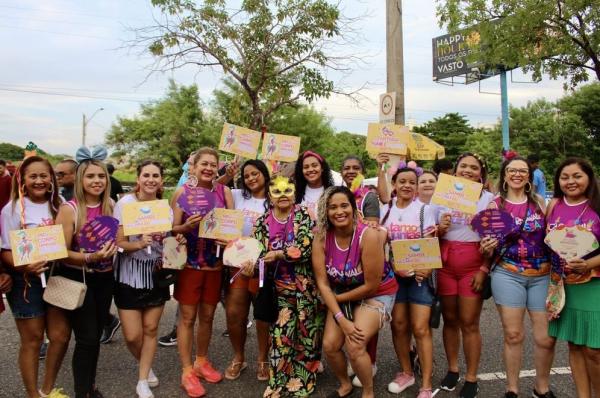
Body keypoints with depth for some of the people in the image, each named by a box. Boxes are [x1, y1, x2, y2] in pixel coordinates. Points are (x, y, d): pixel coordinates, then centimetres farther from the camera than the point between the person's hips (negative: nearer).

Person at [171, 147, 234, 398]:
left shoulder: (224, 191, 2)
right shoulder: (183, 191, -5)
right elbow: (173, 228, -4)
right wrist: (187, 226, -24)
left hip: (215, 263, 3)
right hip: (189, 263, -2)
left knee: (207, 316, 14)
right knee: (187, 317, 4)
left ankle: (202, 362, 32)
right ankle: (187, 371, 16)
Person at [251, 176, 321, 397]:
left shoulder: (304, 216, -4)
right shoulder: (262, 223, 5)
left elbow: (306, 249, -16)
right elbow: (259, 254, 3)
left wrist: (278, 255, -17)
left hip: (306, 286, -2)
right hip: (280, 287, 2)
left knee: (306, 333, 6)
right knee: (281, 333, -3)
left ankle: (302, 379, 23)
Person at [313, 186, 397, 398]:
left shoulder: (369, 235, -28)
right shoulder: (321, 238, -15)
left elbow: (371, 285, -22)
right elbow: (322, 283, -13)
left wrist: (337, 298, -11)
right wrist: (341, 319, -19)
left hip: (377, 294, -4)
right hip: (342, 294, 5)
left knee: (354, 346, -19)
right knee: (330, 345, -5)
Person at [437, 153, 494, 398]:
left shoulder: (488, 198, 1)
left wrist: (484, 269, -11)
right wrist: (440, 228, -10)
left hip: (473, 265, -3)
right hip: (445, 264, 3)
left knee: (469, 323, 1)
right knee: (450, 320, 11)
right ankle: (452, 369, 26)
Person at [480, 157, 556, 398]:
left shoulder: (539, 202, 6)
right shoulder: (494, 206, 0)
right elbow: (488, 248, 5)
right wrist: (487, 249, -17)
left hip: (542, 276, 2)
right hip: (508, 275, -2)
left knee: (546, 338, 3)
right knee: (513, 334, 1)